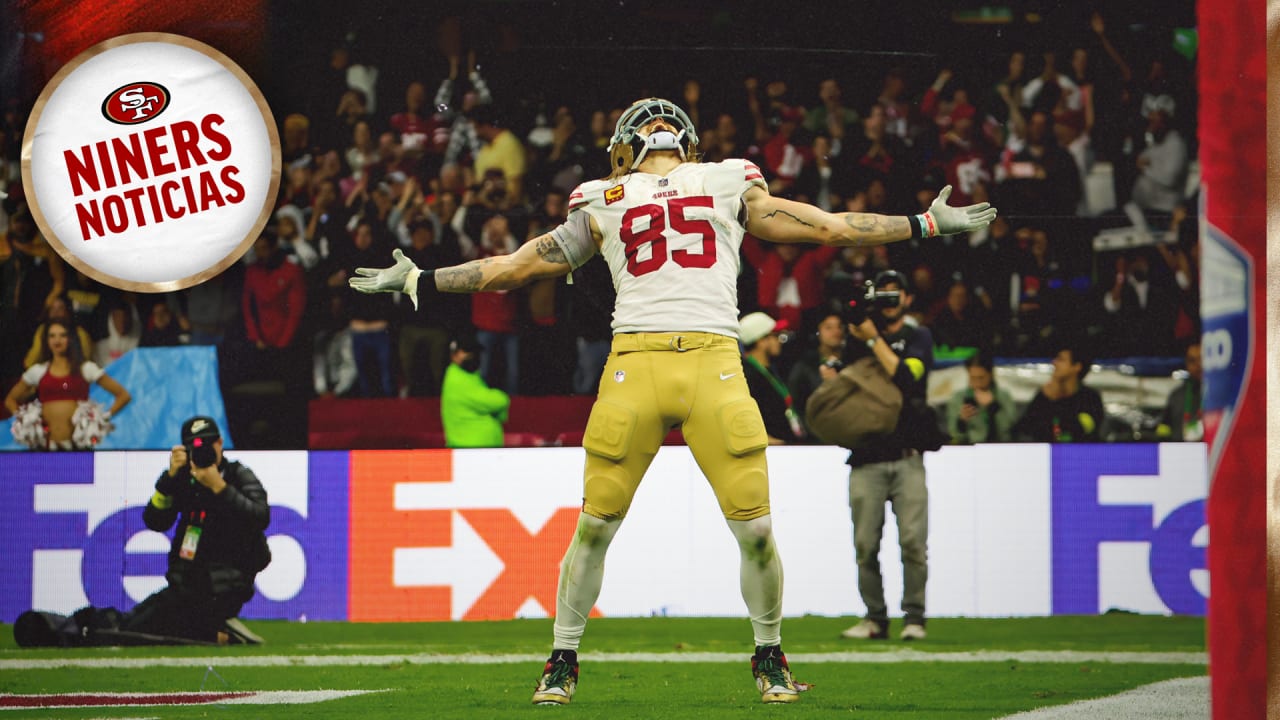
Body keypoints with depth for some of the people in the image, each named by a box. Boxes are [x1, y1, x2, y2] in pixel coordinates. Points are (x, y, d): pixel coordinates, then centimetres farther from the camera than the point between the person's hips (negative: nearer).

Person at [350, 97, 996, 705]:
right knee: (595, 527, -2)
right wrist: (418, 281, 27)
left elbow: (827, 227, 26)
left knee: (755, 530, -5)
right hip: (634, 362, 0)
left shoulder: (730, 188, 22)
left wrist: (927, 225, 28)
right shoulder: (603, 204, 21)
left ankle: (769, 659, 16)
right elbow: (514, 267, 26)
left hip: (715, 364, 0)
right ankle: (562, 661, 14)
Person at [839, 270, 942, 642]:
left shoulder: (917, 337, 9)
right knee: (865, 544, -4)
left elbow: (904, 377, -9)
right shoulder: (858, 338, 16)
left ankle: (914, 617, -3)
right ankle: (875, 618, 4)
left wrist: (874, 339, -9)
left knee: (913, 541, -11)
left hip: (906, 457, -2)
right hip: (866, 458, 2)